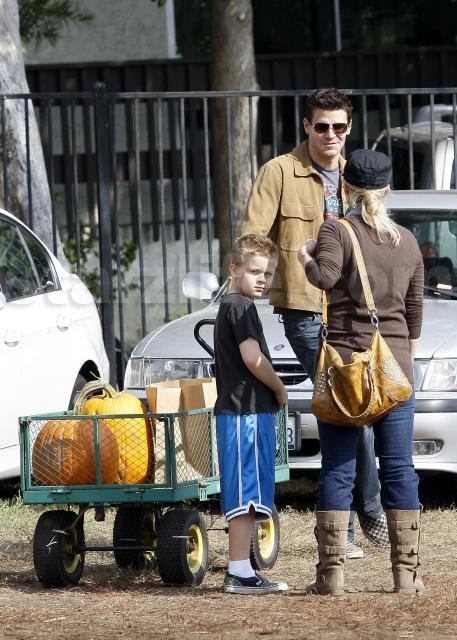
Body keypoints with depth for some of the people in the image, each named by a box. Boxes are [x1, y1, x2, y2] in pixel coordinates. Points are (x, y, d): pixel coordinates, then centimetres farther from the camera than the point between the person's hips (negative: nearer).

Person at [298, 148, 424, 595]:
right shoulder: (407, 241, 10)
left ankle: (332, 571, -4)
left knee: (338, 470, -1)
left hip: (344, 361, -3)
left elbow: (325, 277, -21)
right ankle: (406, 571, 2)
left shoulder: (337, 231, -3)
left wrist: (304, 258, -2)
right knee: (399, 469, 4)